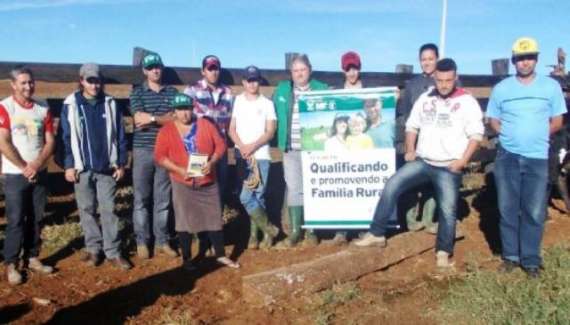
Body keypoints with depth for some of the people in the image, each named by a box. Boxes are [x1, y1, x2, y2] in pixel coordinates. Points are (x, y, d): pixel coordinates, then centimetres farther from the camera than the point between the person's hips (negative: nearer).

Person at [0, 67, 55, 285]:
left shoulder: (43, 109, 6)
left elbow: (50, 141, 3)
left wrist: (36, 165, -11)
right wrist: (24, 168, -13)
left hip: (40, 173, 4)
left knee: (36, 218, 9)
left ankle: (32, 258, 21)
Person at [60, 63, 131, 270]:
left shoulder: (110, 104, 3)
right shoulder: (71, 105, -2)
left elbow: (120, 135, 6)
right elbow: (66, 138, -1)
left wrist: (121, 163, 3)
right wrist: (69, 165, -5)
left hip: (107, 167, 1)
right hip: (82, 168, -1)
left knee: (109, 210, 3)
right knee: (87, 210, 8)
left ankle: (113, 251, 9)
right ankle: (93, 248, 20)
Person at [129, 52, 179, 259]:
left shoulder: (172, 92, 9)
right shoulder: (137, 92, 4)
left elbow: (176, 118, -4)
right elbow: (139, 118, -10)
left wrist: (152, 118, -12)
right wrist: (165, 117, -8)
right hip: (143, 150, -2)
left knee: (163, 198, 7)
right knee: (141, 198, 3)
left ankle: (162, 240, 15)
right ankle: (142, 241, 12)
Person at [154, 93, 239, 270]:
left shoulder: (205, 124, 2)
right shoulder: (166, 131, -3)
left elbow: (221, 145, 2)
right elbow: (159, 156, -6)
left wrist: (212, 162, -15)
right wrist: (179, 169, -19)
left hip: (208, 182, 2)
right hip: (182, 184, -2)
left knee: (214, 218, 8)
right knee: (185, 221, 6)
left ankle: (221, 255, 20)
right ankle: (186, 258, 20)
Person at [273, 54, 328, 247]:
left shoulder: (321, 89, 2)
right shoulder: (281, 90, 8)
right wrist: (280, 138, 6)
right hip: (290, 149, 2)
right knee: (293, 188, 3)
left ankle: (311, 230, 14)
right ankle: (294, 230, 12)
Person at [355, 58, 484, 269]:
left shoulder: (466, 102, -5)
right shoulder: (425, 99, 8)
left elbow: (476, 134, -7)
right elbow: (412, 126, 16)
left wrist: (463, 160, -15)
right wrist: (410, 150, 3)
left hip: (448, 168, -4)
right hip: (422, 162, 4)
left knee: (448, 210, -2)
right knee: (392, 186, -10)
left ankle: (443, 252, 18)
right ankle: (377, 234, -2)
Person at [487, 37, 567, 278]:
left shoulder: (551, 86, 3)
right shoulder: (501, 88, 5)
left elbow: (557, 122, 7)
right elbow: (492, 120, 10)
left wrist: (537, 136, -3)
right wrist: (511, 135, -3)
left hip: (538, 158, -1)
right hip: (507, 157, 1)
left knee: (535, 212, 1)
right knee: (508, 210, 6)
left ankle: (531, 259, 12)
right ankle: (510, 256, 18)